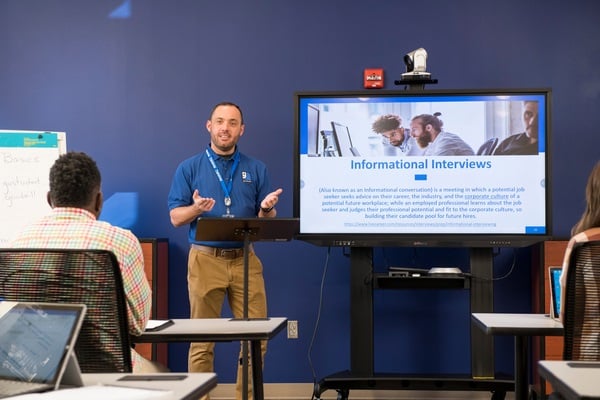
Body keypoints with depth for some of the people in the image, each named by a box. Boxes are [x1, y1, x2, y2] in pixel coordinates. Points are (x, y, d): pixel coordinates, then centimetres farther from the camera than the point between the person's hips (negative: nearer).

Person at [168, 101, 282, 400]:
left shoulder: (256, 169, 10)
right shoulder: (189, 168, 4)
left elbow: (267, 221, 9)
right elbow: (175, 218, 0)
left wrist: (266, 209, -14)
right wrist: (196, 208, -21)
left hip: (245, 259, 2)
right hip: (206, 259, -2)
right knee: (202, 340, 2)